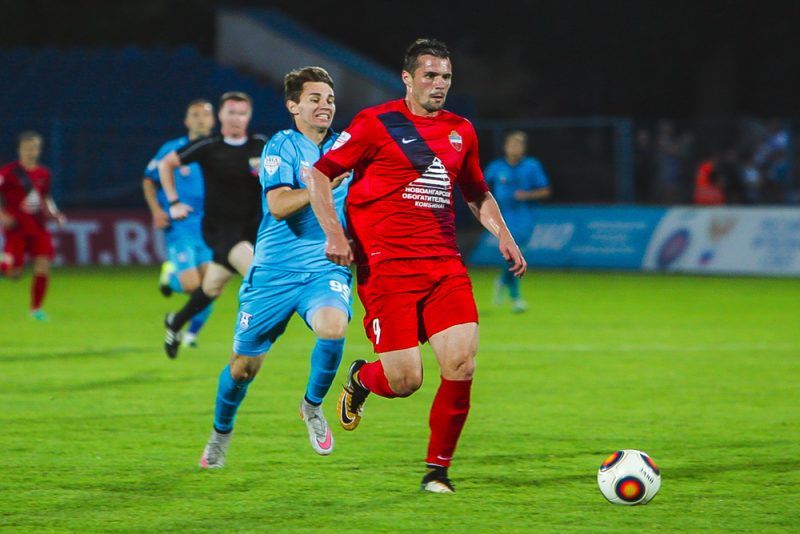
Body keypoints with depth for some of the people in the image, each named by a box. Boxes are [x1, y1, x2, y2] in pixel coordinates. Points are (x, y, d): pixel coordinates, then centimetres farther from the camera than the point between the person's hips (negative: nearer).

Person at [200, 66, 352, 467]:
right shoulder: (281, 146, -6)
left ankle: (313, 406, -4)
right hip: (275, 270, -2)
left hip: (326, 268, 2)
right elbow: (279, 205, -22)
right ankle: (221, 432, 34)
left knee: (333, 328, -30)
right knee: (245, 364, 5)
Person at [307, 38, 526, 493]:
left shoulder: (461, 131, 13)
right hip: (388, 267, -5)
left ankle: (438, 469, 5)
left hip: (445, 266, 5)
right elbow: (320, 174, -1)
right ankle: (362, 377, 28)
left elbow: (478, 194, 28)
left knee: (462, 365, -12)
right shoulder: (376, 124, -3)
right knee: (405, 381, -10)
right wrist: (334, 233, -13)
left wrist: (504, 236, 13)